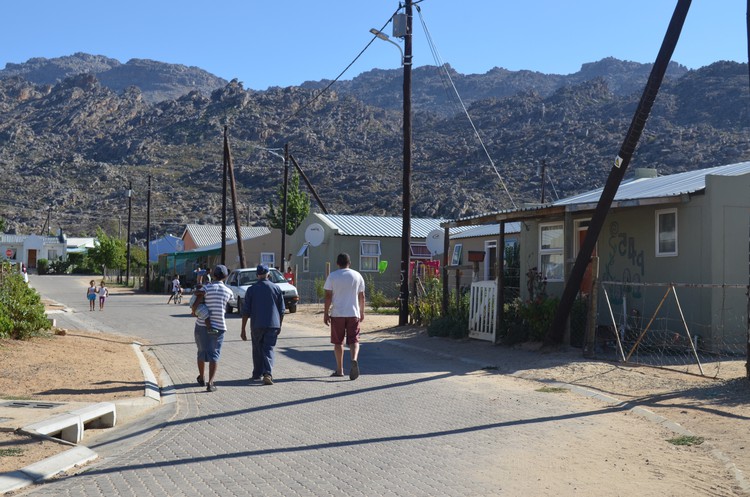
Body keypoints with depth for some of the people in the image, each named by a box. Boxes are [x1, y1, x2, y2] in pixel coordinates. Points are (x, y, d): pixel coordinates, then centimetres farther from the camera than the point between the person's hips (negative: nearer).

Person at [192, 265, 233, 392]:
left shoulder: (207, 287, -7)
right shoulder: (229, 292, 1)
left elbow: (196, 304, -15)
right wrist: (199, 291, 17)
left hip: (202, 325, 0)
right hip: (218, 327, 0)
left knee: (202, 352, 18)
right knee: (214, 355, 2)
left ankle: (202, 378, 35)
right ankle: (210, 383, -12)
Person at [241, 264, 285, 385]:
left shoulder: (251, 290, 0)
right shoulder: (276, 288, 2)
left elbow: (246, 311, -1)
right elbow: (282, 310, 5)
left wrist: (243, 330, 3)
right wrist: (279, 325, 16)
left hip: (256, 325, 0)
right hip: (273, 325, 0)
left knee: (257, 350, 16)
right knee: (268, 349, 0)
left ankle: (257, 374, 24)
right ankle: (268, 373, -18)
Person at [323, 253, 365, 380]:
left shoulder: (332, 276, -2)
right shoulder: (357, 276, 5)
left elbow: (328, 296, -5)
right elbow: (362, 296, 9)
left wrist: (326, 313, 0)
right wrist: (362, 312, 18)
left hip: (337, 313, -1)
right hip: (353, 313, 1)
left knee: (338, 342, 9)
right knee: (353, 340, 2)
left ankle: (339, 370, 14)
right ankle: (354, 360, -25)